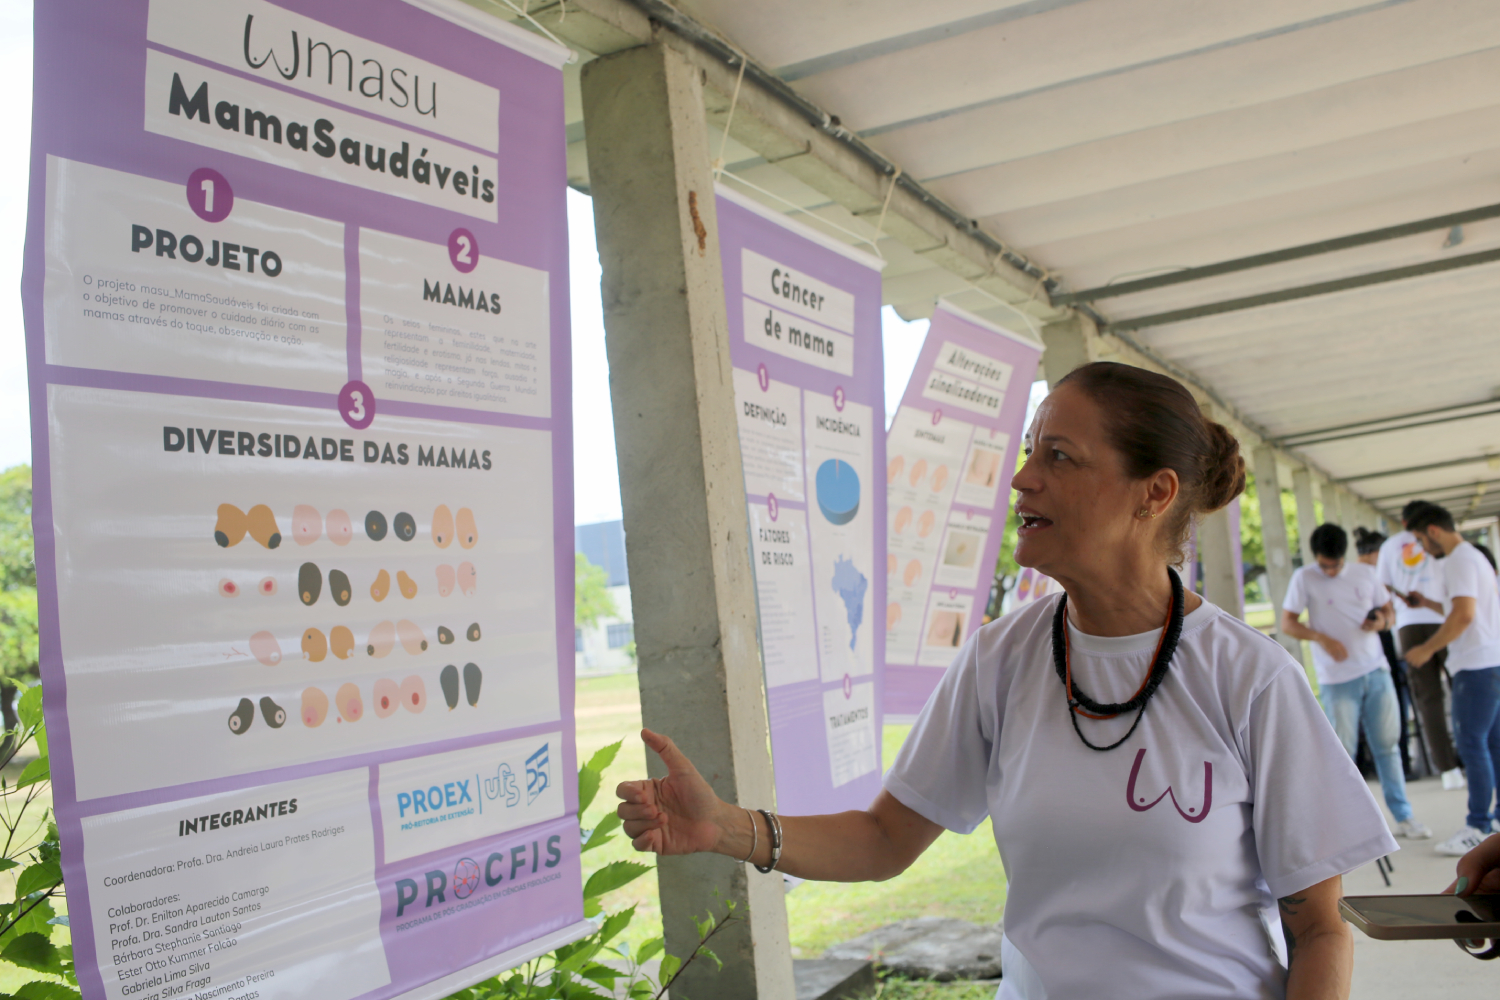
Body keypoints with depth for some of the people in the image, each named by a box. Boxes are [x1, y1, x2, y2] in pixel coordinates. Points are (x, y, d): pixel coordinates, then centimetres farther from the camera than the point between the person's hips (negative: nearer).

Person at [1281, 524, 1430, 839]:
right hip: (1337, 679, -3)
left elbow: (1389, 610, 16)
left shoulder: (1365, 573, 8)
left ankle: (1403, 816, 17)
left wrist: (1383, 620, -8)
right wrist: (1322, 638, -19)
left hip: (1376, 671, 3)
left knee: (1387, 744, 7)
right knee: (1342, 750, -1)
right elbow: (1288, 623, -4)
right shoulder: (1304, 579, -2)